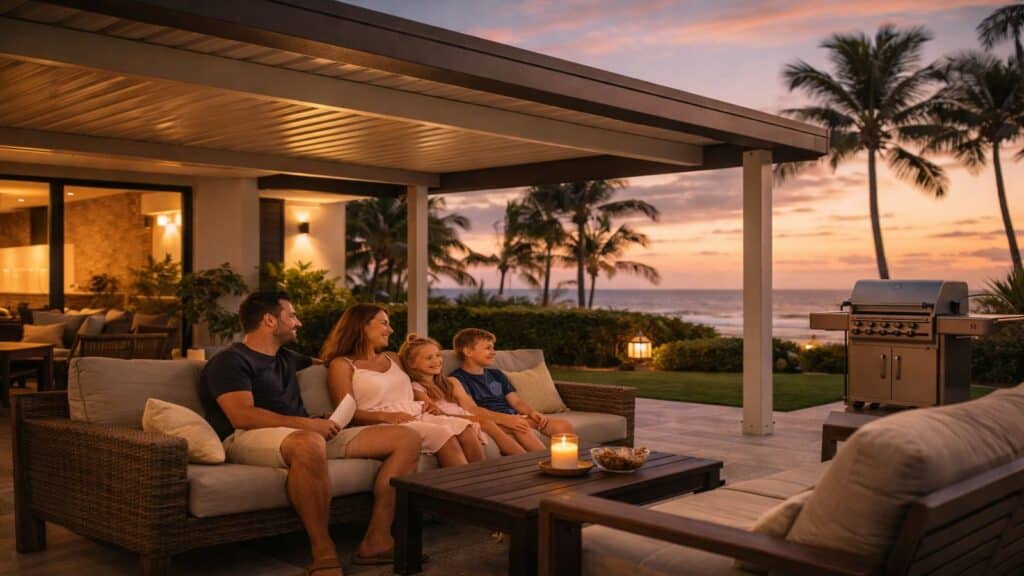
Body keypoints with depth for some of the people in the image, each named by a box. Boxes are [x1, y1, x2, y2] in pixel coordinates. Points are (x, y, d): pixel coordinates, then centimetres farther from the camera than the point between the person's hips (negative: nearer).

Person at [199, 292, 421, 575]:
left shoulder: (285, 357, 25)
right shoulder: (231, 361, -1)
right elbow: (242, 416, -17)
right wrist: (306, 423, -20)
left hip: (306, 436, 8)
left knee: (406, 439, -5)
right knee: (309, 444, -46)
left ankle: (376, 540, -15)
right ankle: (323, 553, -31)